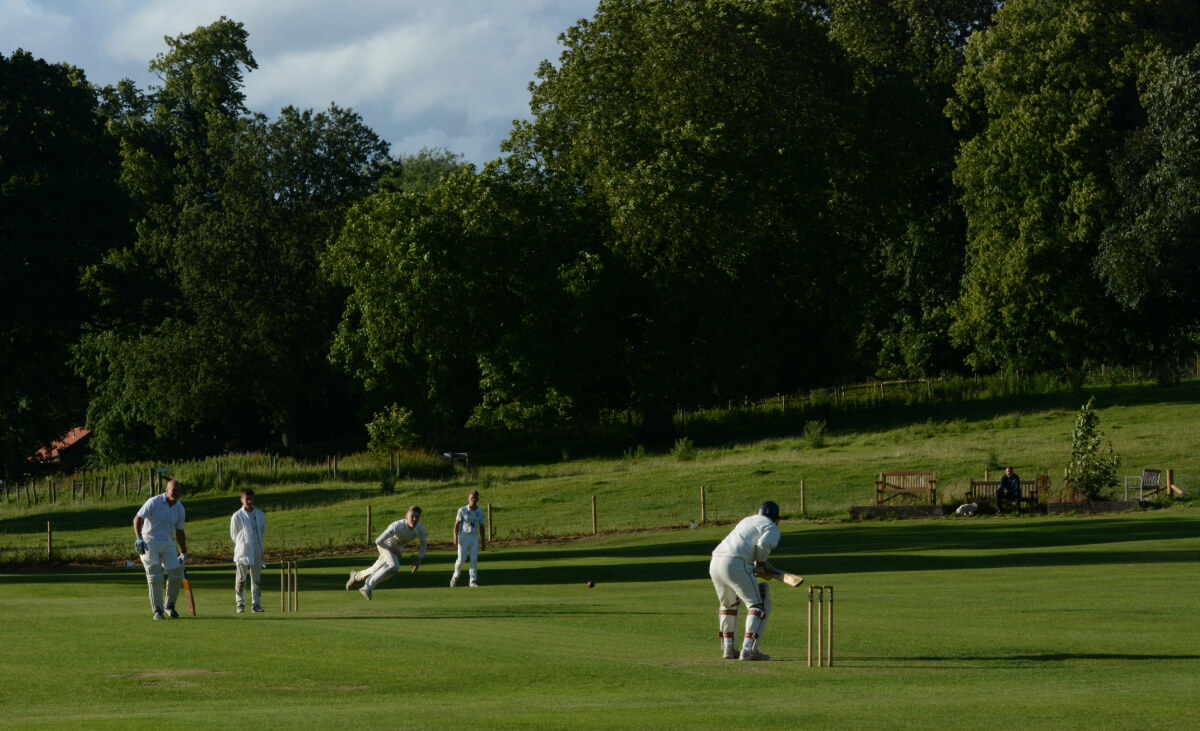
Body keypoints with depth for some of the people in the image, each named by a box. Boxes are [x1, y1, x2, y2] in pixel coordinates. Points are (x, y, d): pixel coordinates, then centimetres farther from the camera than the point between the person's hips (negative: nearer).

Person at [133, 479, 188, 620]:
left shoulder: (179, 508, 7)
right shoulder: (154, 502, -11)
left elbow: (180, 532, 16)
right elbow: (137, 519, -13)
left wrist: (184, 553, 17)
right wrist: (139, 538, -27)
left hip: (168, 544, 5)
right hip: (149, 542, -5)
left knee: (176, 573, -7)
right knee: (154, 574, -12)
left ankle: (170, 606, 13)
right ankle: (158, 609, -8)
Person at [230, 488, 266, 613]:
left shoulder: (260, 515, 7)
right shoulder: (237, 516, -3)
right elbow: (233, 535, 6)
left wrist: (257, 544, 9)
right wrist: (243, 544, 8)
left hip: (257, 552, 3)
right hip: (242, 551, -3)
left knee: (257, 579, 4)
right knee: (241, 578, -3)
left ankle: (256, 604, 8)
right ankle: (240, 604, 3)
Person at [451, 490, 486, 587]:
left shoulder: (480, 512, 6)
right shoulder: (462, 510, -4)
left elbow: (481, 527, 14)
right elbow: (457, 524, -3)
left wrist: (483, 541, 13)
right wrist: (455, 537, -14)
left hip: (474, 537, 3)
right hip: (463, 536, -3)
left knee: (474, 559, -4)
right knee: (461, 559, -8)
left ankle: (473, 581, 0)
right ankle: (455, 576, 15)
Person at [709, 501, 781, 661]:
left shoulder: (746, 521, 32)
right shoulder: (772, 528, 10)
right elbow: (764, 544, -11)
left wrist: (758, 563, 22)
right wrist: (760, 561, 8)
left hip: (715, 563, 7)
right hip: (736, 564, -7)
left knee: (728, 604, 27)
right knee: (758, 605, 1)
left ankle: (728, 648, 26)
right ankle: (748, 649, -10)